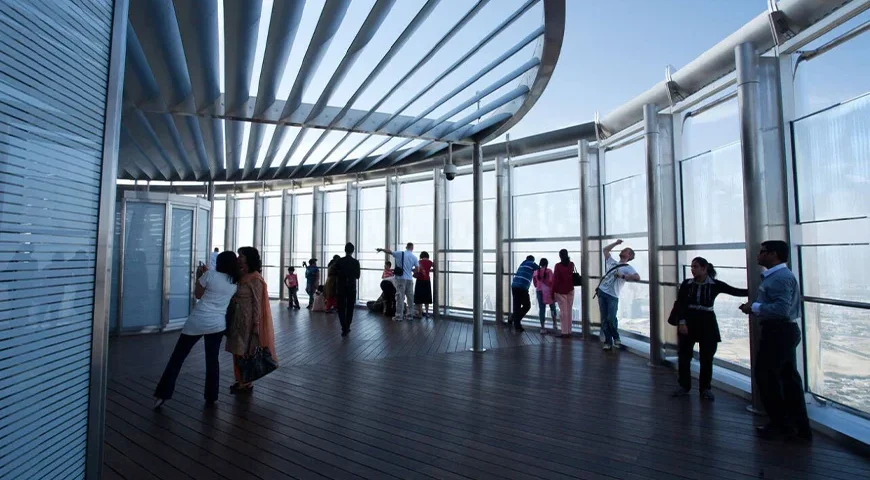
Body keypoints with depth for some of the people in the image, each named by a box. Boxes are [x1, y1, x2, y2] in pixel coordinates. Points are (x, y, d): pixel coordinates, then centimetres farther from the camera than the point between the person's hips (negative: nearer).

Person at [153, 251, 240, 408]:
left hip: (197, 321, -3)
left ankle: (162, 394, 15)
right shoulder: (234, 283, 4)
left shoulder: (210, 274, -8)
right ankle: (211, 397, 17)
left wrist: (199, 276, 15)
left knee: (178, 357, 10)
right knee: (212, 360, 12)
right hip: (217, 324, 3)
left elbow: (198, 294, 3)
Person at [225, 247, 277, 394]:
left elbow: (257, 303, -16)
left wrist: (256, 325, -16)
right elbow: (235, 298, 10)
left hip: (248, 320, -8)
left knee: (246, 352, 4)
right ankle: (241, 380, 28)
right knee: (238, 351, 15)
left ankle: (247, 383, 18)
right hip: (237, 318, 8)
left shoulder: (255, 279, -16)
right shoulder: (240, 276, 7)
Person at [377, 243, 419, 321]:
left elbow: (389, 251, -1)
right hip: (409, 279, 2)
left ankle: (399, 316, 0)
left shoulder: (400, 254, -2)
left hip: (401, 278, -2)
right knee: (410, 297, 11)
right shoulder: (414, 257, 3)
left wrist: (381, 249, 16)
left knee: (400, 297, -1)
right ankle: (410, 315, 18)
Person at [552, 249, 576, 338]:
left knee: (563, 312, -3)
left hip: (560, 292, -4)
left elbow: (555, 280, -10)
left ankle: (564, 332, -2)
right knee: (569, 311, 8)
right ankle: (568, 331, 13)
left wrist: (553, 292, -3)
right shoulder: (571, 264, 3)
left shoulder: (558, 266, -11)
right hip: (570, 291, 5)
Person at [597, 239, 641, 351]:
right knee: (604, 319, 4)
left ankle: (616, 338, 15)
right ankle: (608, 342, 11)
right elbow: (605, 250, 29)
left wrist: (623, 276, -14)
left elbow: (637, 278, -15)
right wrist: (616, 243, 24)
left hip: (613, 296, -5)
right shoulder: (612, 262, 19)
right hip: (602, 292, 5)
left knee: (611, 318, -12)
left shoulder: (628, 268, 3)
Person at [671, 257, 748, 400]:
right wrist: (681, 322, -11)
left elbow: (735, 291, -9)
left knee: (706, 357, 7)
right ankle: (684, 386, 17)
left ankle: (705, 388, 23)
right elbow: (679, 303, -3)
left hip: (707, 322, 0)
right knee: (684, 355, 4)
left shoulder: (715, 284, -2)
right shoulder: (687, 284, -1)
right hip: (688, 321, 1)